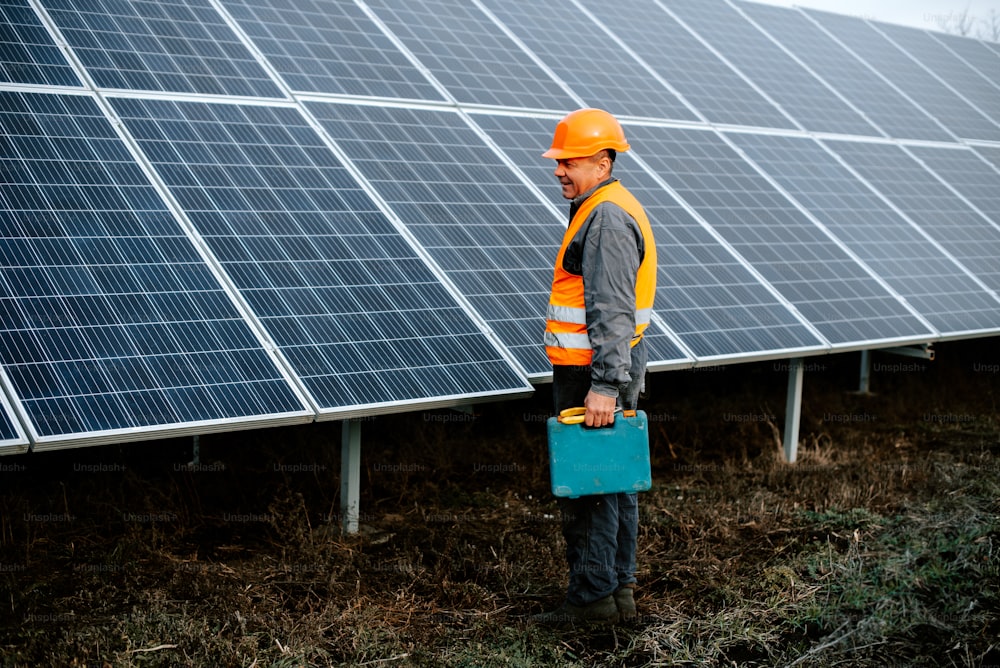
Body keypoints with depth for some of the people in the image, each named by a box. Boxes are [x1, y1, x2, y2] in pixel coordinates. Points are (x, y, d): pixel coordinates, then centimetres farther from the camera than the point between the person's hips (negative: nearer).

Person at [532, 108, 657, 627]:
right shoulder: (606, 209, 18)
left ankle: (592, 595, 2)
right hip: (606, 368, 11)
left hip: (593, 372, -11)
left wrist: (605, 385, -28)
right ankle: (618, 589, 22)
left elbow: (612, 312, -24)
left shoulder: (607, 218, -16)